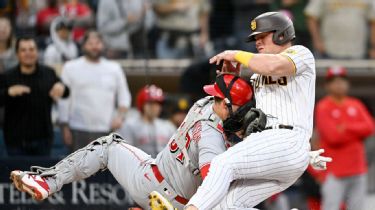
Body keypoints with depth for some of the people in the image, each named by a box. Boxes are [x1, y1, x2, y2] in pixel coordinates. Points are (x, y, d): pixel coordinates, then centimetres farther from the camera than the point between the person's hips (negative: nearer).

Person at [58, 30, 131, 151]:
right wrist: (65, 127, -2)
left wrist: (120, 116, -3)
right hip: (79, 130, -2)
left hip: (106, 130, 2)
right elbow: (64, 99, 3)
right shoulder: (71, 68, 5)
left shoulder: (114, 69, 13)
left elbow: (124, 96, 15)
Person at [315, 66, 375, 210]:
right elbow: (332, 136, -17)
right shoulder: (323, 108, -5)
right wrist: (357, 131, -6)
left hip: (358, 170, 6)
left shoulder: (356, 105, 12)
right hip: (335, 172, -6)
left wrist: (347, 128, -13)